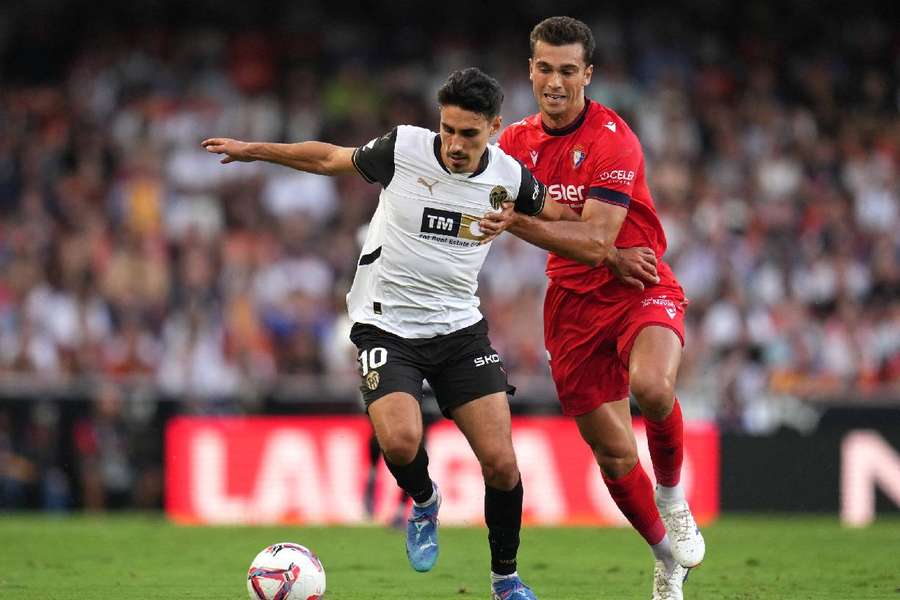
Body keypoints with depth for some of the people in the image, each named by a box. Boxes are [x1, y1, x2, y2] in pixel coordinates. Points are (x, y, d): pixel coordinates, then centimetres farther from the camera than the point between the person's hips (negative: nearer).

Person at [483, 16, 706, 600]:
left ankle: (673, 497, -8)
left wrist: (520, 224, -35)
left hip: (639, 288, -5)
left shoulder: (613, 139, -16)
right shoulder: (518, 140, 3)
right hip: (574, 304, 5)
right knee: (613, 455, 2)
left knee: (652, 386, -36)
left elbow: (596, 241, -24)